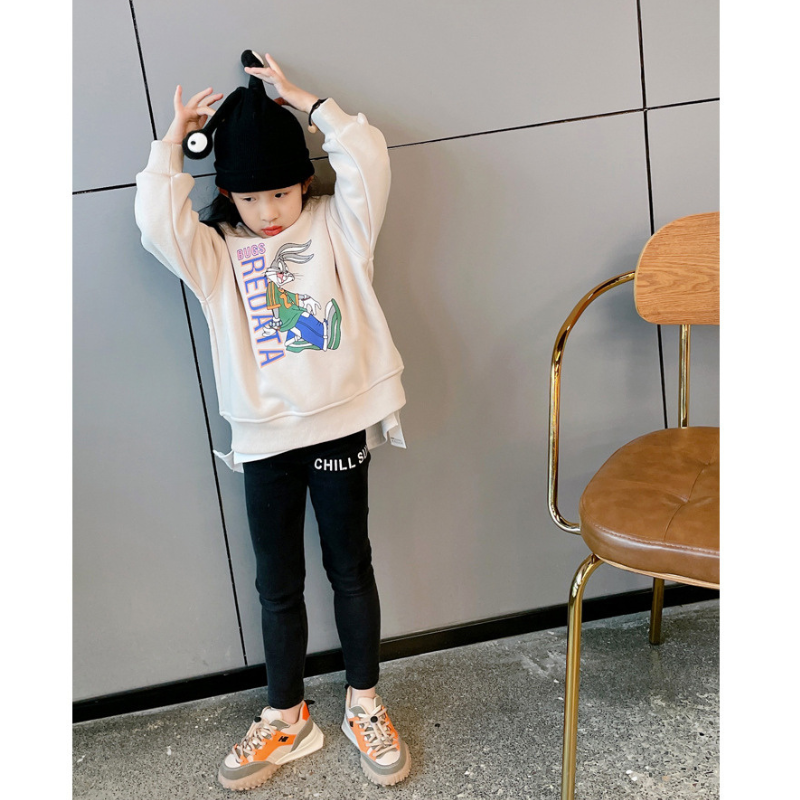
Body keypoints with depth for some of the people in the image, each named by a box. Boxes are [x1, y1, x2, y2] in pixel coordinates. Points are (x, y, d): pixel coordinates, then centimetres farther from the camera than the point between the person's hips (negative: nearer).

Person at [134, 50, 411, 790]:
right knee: (278, 582, 12)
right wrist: (175, 141, -4)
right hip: (265, 439, 1)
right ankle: (285, 717, 31)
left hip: (341, 424, -1)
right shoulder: (215, 254, 3)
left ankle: (365, 703, 30)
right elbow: (158, 221, -14)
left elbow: (368, 162, -12)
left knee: (351, 565, 12)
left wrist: (302, 100, -8)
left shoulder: (338, 226, 2)